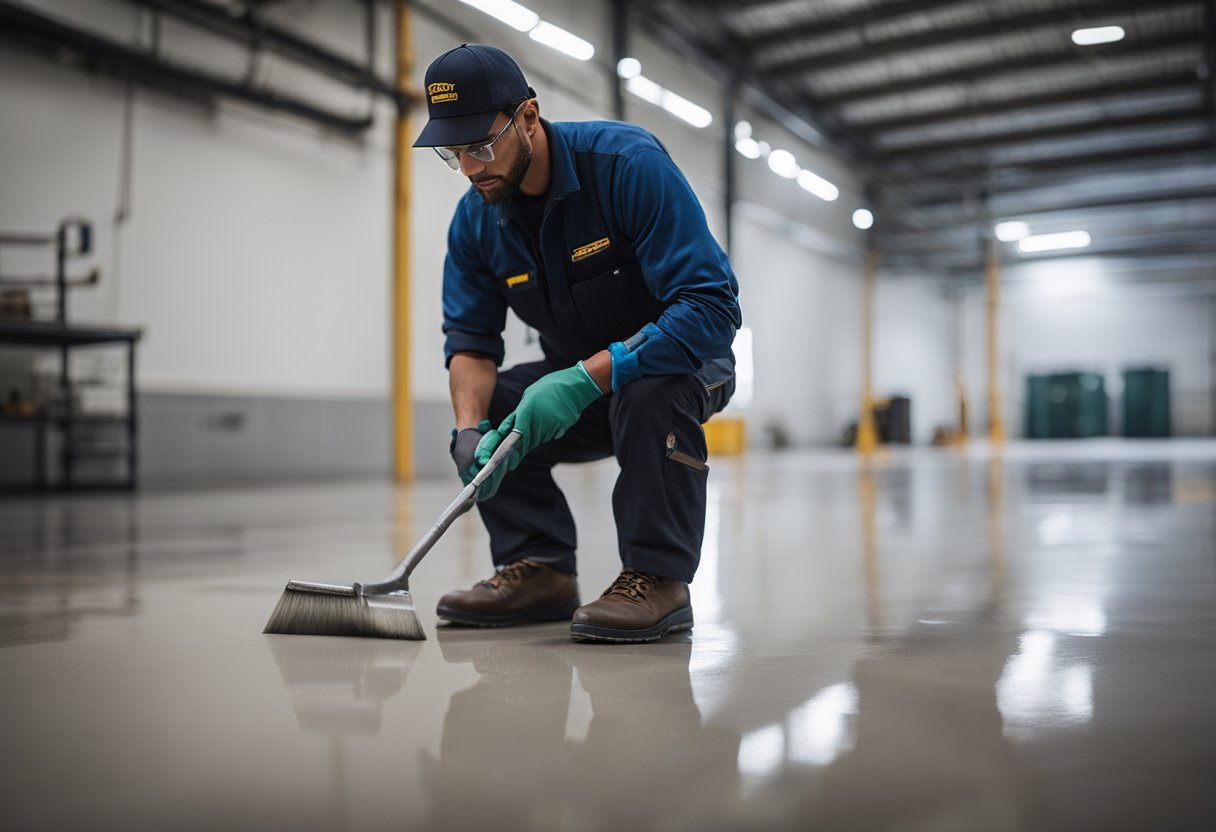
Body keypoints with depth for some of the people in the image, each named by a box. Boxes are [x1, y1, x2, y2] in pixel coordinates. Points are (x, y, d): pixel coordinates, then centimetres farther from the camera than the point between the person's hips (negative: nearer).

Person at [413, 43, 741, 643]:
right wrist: (471, 430, -26)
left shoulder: (629, 163, -26)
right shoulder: (474, 221, -7)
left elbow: (711, 307, -33)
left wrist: (585, 379, -39)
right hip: (577, 384, 6)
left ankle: (658, 577, -24)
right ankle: (537, 567, -5)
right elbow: (469, 339, -5)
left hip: (681, 360, -5)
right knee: (481, 409, -13)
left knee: (651, 391, -37)